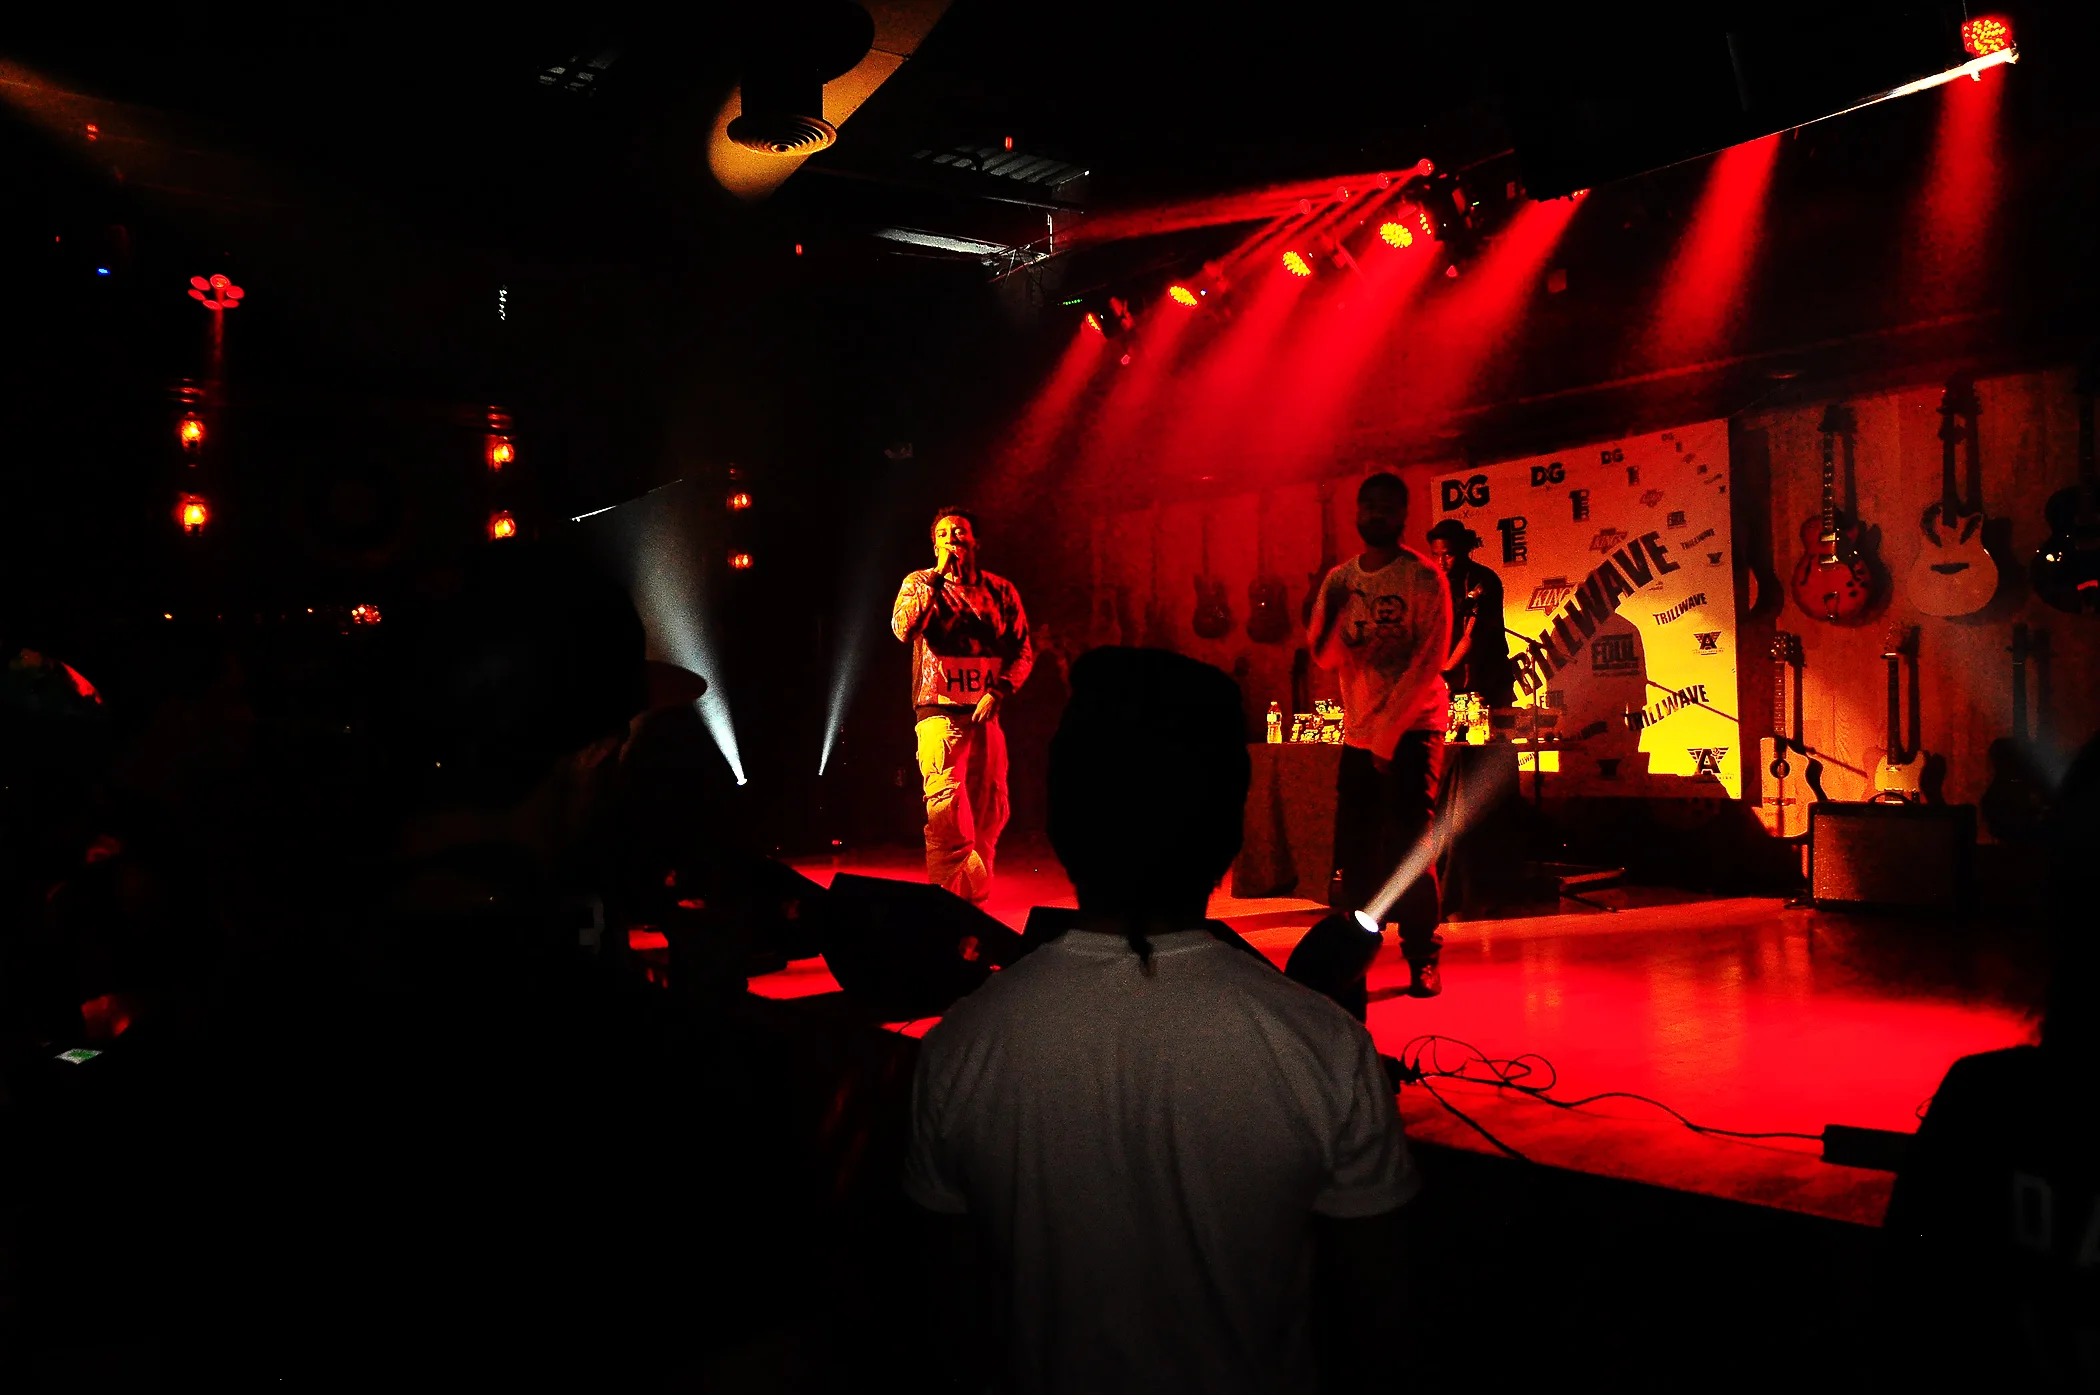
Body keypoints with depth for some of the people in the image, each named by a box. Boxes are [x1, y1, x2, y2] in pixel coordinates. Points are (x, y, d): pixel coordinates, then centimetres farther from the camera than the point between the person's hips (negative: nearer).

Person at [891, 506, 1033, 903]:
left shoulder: (1000, 591, 12)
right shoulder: (920, 583, 7)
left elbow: (1023, 650, 9)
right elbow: (903, 628, -12)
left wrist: (998, 691, -7)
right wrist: (938, 576, -10)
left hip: (986, 714, 3)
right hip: (941, 710, -3)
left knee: (988, 816, 4)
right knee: (946, 813, -16)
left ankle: (974, 905, 16)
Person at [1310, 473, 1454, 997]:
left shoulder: (1423, 579, -6)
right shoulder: (1340, 579, 8)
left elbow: (1429, 661, -11)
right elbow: (1323, 656, 3)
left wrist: (1386, 732, -16)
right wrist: (1333, 617, -18)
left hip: (1413, 729, -4)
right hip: (1358, 732, 4)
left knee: (1409, 844, -7)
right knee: (1354, 846, 5)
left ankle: (1423, 958, 3)